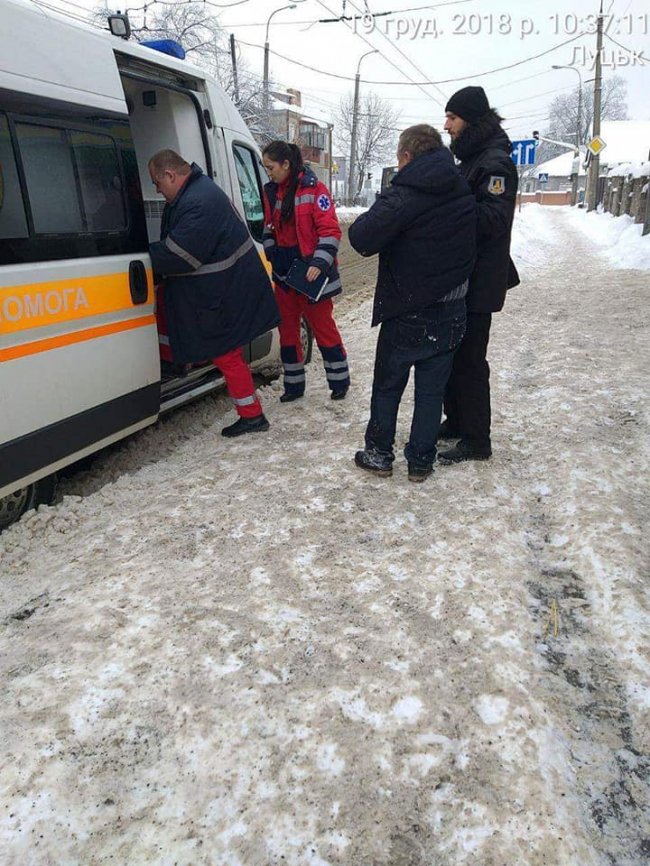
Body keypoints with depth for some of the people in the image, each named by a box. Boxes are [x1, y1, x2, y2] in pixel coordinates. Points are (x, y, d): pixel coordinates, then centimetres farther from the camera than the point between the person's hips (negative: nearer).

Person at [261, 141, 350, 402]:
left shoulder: (313, 188, -11)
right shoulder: (272, 191, 8)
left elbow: (330, 230, -15)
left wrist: (319, 263, -23)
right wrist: (272, 256, 3)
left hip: (310, 272, -6)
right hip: (283, 272, 7)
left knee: (323, 327, 2)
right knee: (287, 329, 10)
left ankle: (339, 381, 17)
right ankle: (293, 385, 22)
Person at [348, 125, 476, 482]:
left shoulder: (402, 197, -18)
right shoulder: (464, 193, 3)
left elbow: (361, 238, -26)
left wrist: (365, 223, -6)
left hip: (407, 314, -5)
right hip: (452, 312, 5)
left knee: (387, 386, 13)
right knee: (432, 389, 12)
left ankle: (379, 454, 22)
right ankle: (421, 461, 20)